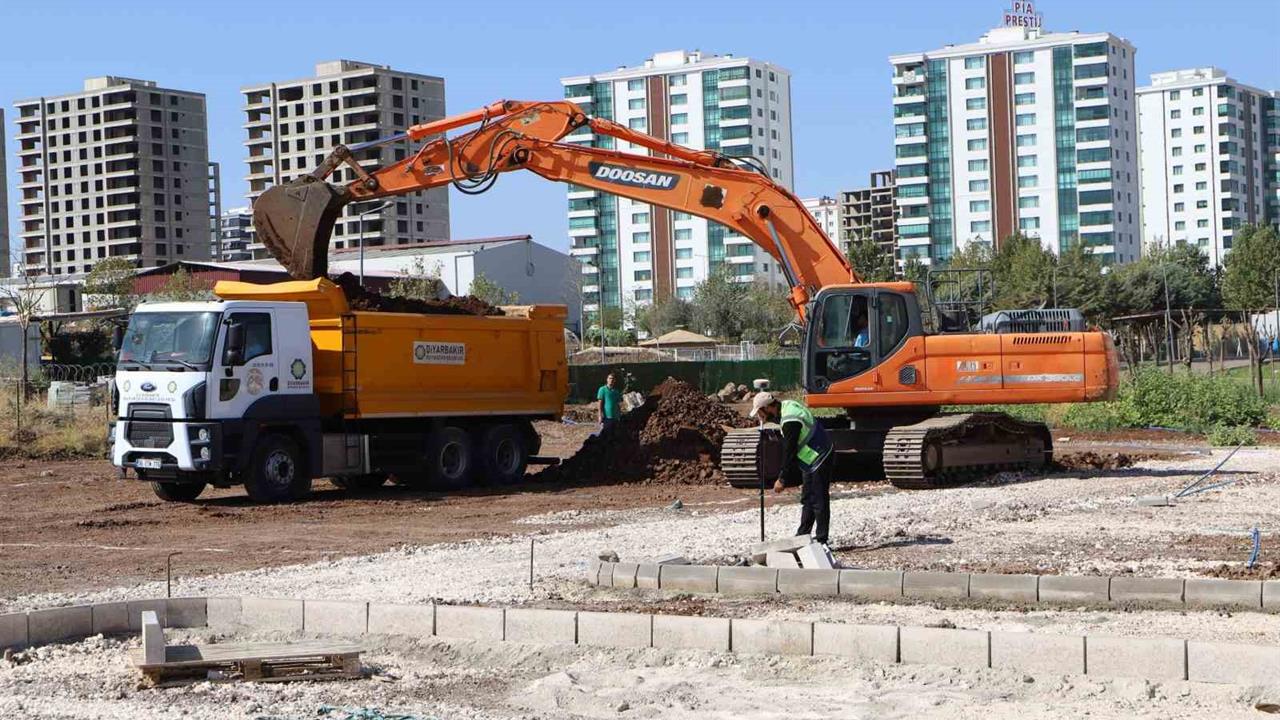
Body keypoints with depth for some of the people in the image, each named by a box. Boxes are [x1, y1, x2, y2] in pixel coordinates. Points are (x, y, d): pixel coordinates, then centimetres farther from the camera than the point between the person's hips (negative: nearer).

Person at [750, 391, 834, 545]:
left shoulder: (790, 421, -27)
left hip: (819, 460, -11)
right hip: (813, 459, 11)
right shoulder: (788, 405, 4)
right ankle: (802, 536, 24)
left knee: (819, 501, -5)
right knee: (807, 499, 16)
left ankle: (821, 540, 0)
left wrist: (782, 479, -15)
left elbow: (790, 452, -22)